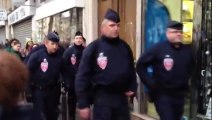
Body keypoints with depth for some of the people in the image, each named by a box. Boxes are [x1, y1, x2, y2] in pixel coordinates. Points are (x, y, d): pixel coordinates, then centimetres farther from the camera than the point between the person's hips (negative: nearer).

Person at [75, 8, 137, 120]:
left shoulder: (125, 47, 5)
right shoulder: (93, 48, -9)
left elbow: (131, 69, 19)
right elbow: (82, 76, -10)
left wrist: (132, 88, 6)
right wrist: (83, 104, -11)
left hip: (122, 97, 5)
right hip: (102, 98, -4)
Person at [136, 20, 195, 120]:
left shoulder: (188, 50, 3)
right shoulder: (158, 48, -12)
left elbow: (193, 68, 19)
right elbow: (140, 65, -9)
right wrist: (150, 83, -11)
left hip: (180, 95, 6)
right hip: (162, 95, -5)